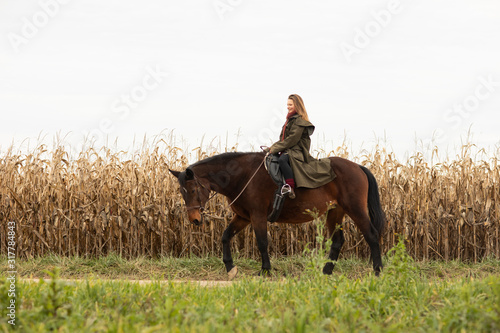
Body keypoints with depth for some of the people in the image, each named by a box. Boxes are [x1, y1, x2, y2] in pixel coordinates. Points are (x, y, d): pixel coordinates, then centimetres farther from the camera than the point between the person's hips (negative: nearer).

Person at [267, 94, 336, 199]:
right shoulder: (290, 119, 21)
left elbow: (292, 140, -16)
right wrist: (273, 147, 7)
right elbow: (283, 139, 23)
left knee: (282, 159, -38)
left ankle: (290, 188, -42)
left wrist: (275, 148, -15)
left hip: (297, 152, -11)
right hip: (287, 151, 11)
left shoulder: (300, 120, -9)